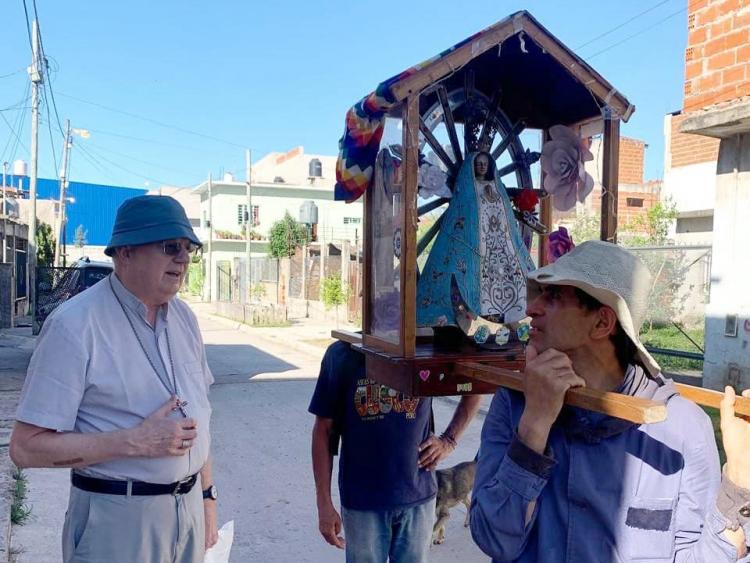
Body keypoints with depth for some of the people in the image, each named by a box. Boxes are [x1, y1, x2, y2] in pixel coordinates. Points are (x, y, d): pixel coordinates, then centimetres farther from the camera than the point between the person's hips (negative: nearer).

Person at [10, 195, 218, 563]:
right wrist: (136, 441, -22)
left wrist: (206, 495, 11)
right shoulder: (74, 325, -17)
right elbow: (27, 447, -17)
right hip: (119, 519, -6)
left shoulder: (184, 317, 5)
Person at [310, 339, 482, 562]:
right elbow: (324, 430, -5)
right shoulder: (343, 353, -9)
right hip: (363, 500, -1)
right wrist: (324, 504, -6)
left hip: (418, 494, 1)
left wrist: (449, 441, 0)